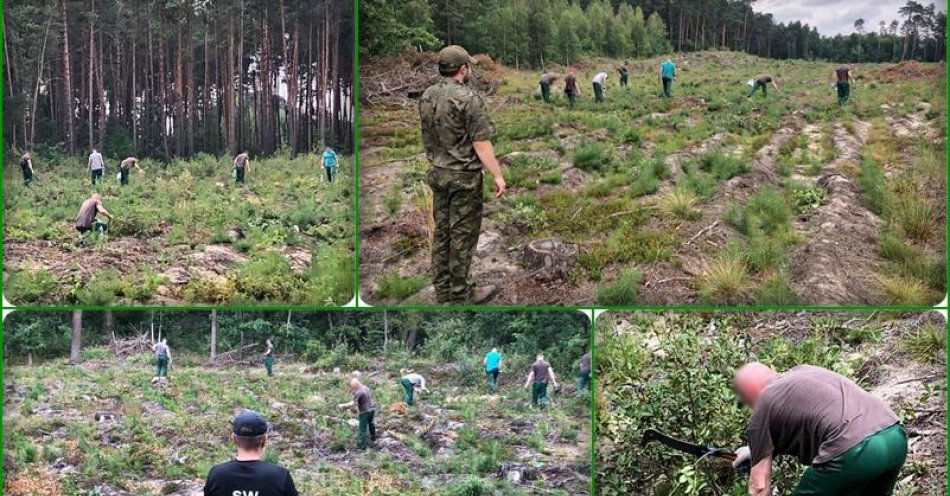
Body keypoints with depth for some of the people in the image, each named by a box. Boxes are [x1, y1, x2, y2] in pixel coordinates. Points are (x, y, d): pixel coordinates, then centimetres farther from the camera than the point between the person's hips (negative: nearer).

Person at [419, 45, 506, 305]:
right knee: (463, 234, 2)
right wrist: (497, 175, -14)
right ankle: (460, 294, 9)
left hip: (437, 173, 7)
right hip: (464, 176, -7)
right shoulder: (469, 98, -18)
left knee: (441, 231, 14)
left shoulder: (426, 96, 3)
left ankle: (442, 290, 21)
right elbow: (481, 143, -19)